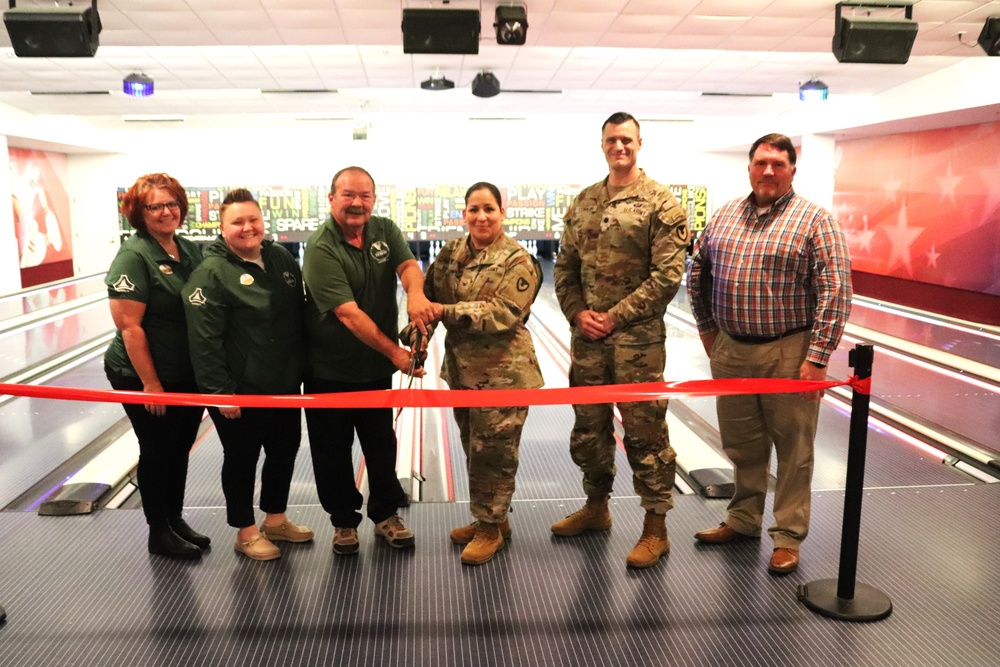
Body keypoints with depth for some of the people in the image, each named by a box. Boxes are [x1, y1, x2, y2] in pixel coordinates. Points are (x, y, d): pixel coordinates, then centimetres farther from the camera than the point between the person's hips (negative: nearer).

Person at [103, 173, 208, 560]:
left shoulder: (190, 250, 4)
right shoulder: (134, 257, -16)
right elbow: (129, 326, -19)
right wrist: (150, 383, -19)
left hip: (189, 374, 6)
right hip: (146, 379, -6)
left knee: (180, 449, 17)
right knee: (157, 452, 7)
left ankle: (176, 520, 34)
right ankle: (159, 533, 24)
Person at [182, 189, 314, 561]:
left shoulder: (282, 259, 4)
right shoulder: (211, 274, -15)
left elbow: (301, 316, 12)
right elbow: (205, 341, -18)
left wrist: (303, 368, 13)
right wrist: (220, 390, -20)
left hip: (285, 384, 7)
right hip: (241, 390, -7)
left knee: (285, 451, 17)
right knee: (242, 459, 9)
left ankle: (275, 520, 38)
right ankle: (246, 532, 27)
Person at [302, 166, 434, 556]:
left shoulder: (384, 230, -2)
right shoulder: (321, 250, -20)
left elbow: (408, 265, -18)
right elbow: (349, 314, -27)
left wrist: (415, 294, -41)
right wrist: (395, 352, -32)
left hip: (375, 366, 4)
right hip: (329, 371, -4)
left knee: (381, 444, 15)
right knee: (333, 451, 10)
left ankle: (386, 515, 32)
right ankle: (344, 520, 29)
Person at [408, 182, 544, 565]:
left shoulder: (517, 261, -12)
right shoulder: (450, 253, 6)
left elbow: (503, 314, -22)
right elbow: (428, 295, 6)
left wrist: (447, 312, -28)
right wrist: (417, 332, -12)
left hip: (503, 372, -6)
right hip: (462, 368, 6)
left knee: (492, 451, 3)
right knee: (473, 448, 17)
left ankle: (491, 528, 21)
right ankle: (489, 518, 35)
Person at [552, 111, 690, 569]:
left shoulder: (661, 203, -6)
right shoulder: (582, 203, 10)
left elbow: (667, 275, -12)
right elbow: (565, 266, 12)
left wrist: (615, 316, -14)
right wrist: (578, 313, -4)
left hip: (637, 338, -5)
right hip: (587, 336, 6)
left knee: (644, 432, 2)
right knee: (589, 427, 16)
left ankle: (655, 529, 16)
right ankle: (596, 506, 36)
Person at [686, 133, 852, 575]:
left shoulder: (814, 221, -7)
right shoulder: (724, 216, 8)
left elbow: (835, 292, -12)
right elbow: (697, 273, 19)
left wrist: (817, 357, -16)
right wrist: (706, 327, 17)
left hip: (789, 352, -4)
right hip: (730, 350, 5)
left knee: (792, 448, 6)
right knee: (741, 444, 17)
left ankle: (788, 537, 21)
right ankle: (743, 519, 35)